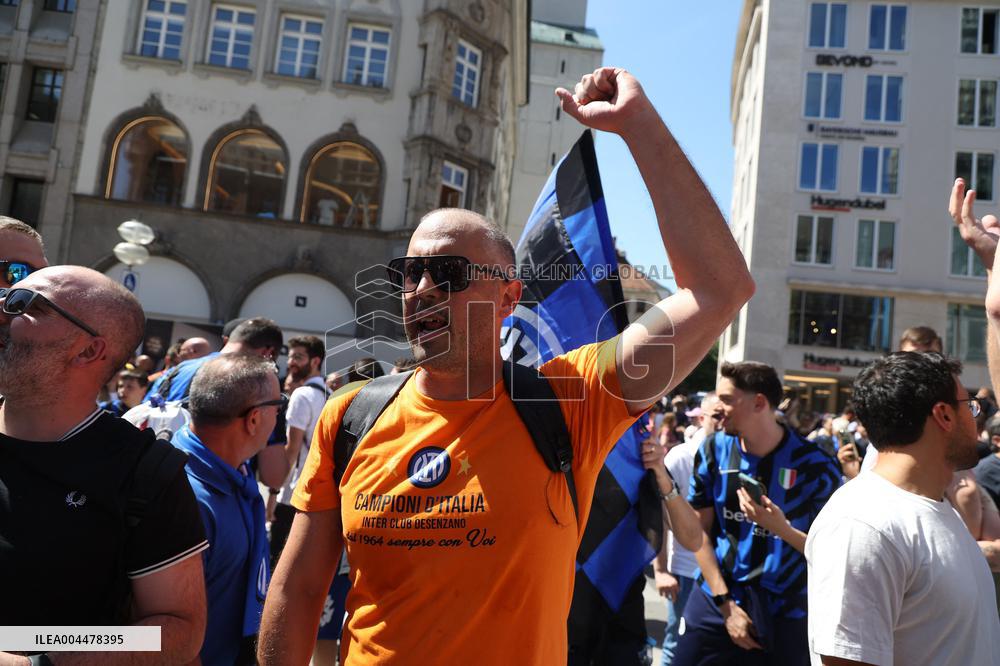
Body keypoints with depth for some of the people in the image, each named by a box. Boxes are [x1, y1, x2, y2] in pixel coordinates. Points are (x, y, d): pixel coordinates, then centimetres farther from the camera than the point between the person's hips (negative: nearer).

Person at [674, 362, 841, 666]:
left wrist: (781, 528, -25)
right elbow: (699, 532, -2)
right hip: (714, 603, 2)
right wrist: (726, 603, -7)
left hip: (785, 615, -2)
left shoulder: (815, 466, -12)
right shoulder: (714, 452, -4)